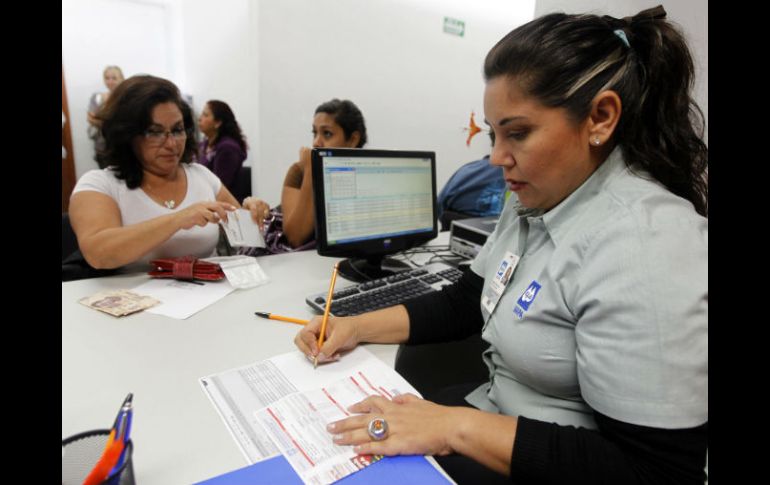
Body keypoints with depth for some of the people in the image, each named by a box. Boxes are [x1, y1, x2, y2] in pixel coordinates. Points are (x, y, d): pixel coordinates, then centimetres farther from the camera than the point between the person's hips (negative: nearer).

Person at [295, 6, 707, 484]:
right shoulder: (535, 204, 1)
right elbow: (466, 301, 7)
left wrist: (457, 428, -29)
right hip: (496, 414, 7)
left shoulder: (644, 247, -28)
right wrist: (360, 326, -3)